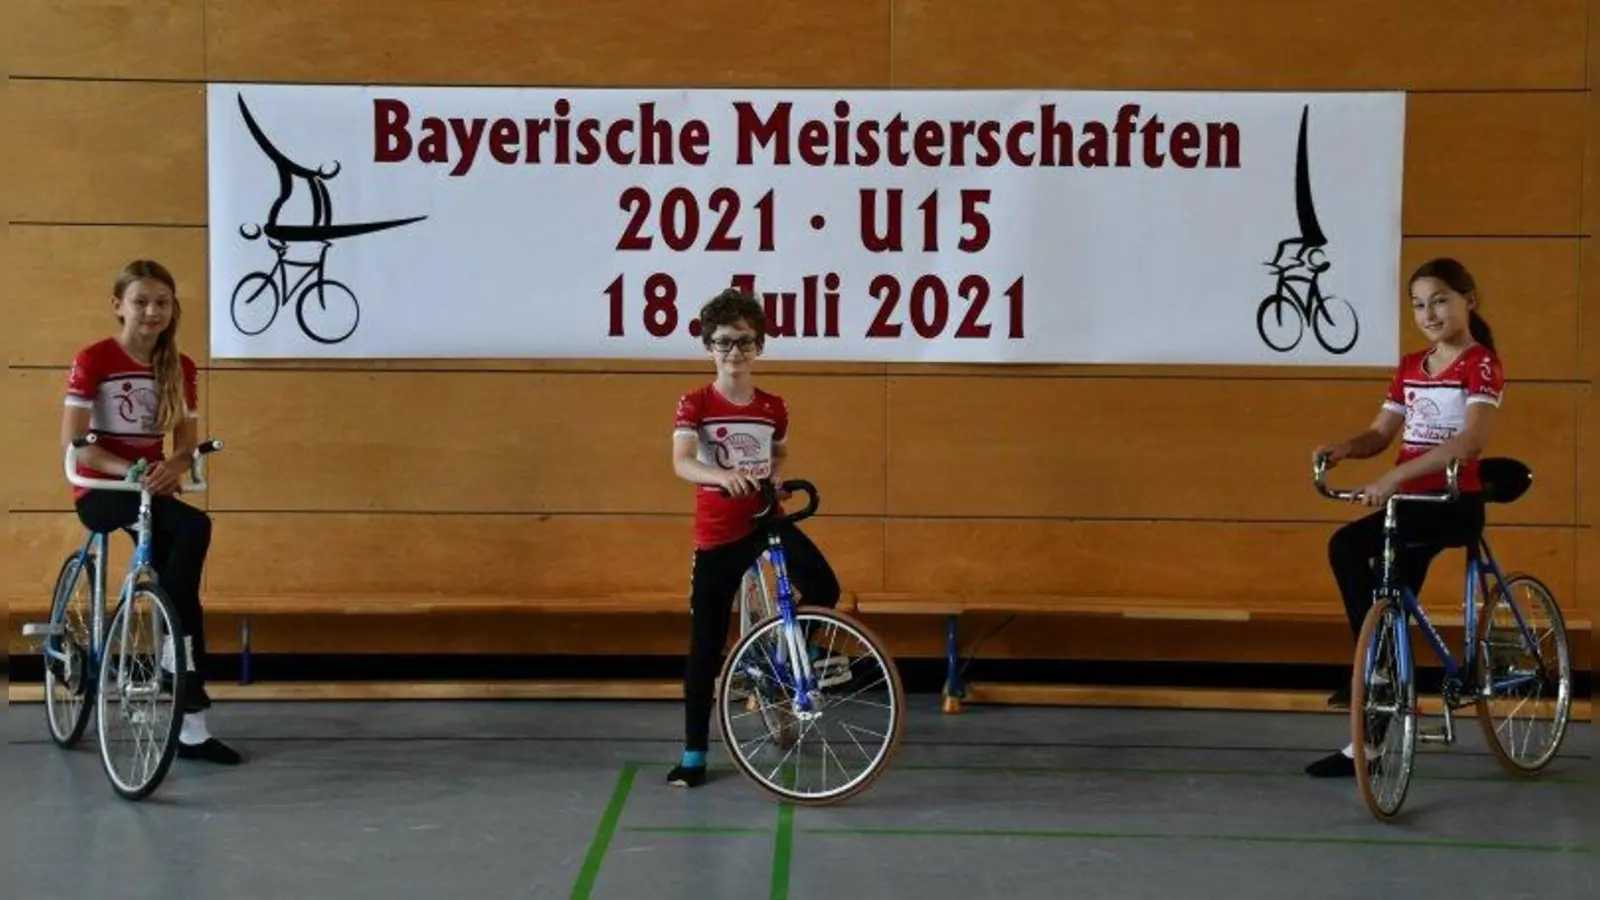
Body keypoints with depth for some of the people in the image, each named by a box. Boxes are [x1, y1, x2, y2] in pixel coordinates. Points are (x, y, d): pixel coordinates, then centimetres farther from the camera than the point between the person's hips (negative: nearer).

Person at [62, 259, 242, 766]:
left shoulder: (180, 368, 5)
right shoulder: (93, 360, -9)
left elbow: (187, 442, 4)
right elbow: (73, 440, -14)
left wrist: (172, 468, -19)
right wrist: (127, 469, -27)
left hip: (152, 488, 5)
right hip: (101, 491, -5)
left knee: (177, 588, -8)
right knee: (193, 527, -31)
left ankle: (190, 729, -3)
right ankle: (174, 646, -18)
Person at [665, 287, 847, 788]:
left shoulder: (773, 408, 2)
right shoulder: (695, 405, -9)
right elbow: (681, 463, -25)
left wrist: (776, 480, 1)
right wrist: (722, 475, -44)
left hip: (766, 522, 3)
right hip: (717, 536, -2)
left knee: (824, 588, -21)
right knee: (705, 647, 2)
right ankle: (694, 754, 13)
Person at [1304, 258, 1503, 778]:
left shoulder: (1481, 364, -8)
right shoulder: (1410, 367, 14)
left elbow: (1471, 441, -24)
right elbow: (1380, 433, 12)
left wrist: (1394, 477, -32)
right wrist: (1342, 450, -12)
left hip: (1454, 503, -7)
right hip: (1410, 502, 7)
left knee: (1348, 548, -26)